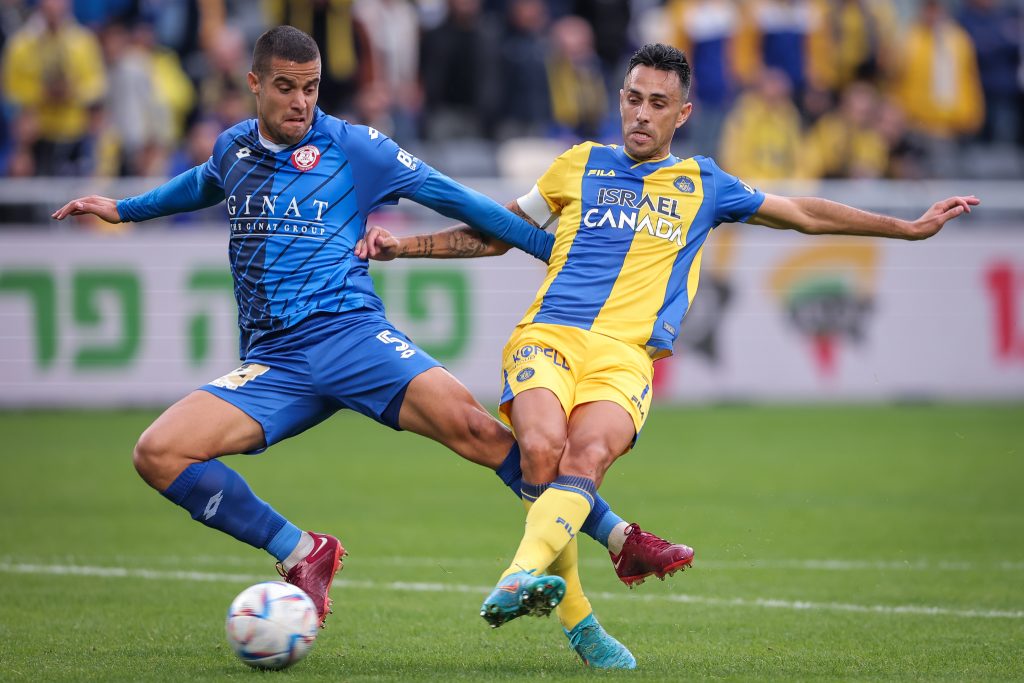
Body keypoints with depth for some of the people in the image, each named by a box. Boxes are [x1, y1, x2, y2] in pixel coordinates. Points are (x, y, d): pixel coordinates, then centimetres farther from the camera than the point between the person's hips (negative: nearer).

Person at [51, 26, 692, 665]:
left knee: (471, 425, -27)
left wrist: (551, 245, 10)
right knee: (158, 454, -18)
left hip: (348, 331, -4)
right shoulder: (233, 148, 16)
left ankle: (621, 540, -20)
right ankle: (302, 555, -6)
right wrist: (123, 209, 47)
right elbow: (204, 185, 41)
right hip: (272, 362, 4)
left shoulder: (352, 146, 4)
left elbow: (448, 196, 9)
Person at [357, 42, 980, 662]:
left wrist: (910, 228, 30)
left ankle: (519, 579, -51)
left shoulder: (701, 185, 22)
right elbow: (499, 233, 31)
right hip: (548, 333, 0)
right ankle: (573, 617, -23)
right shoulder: (581, 165, 21)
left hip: (625, 355, 0)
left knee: (589, 454, -32)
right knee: (543, 446, -31)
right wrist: (403, 245, 24)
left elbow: (805, 215, 31)